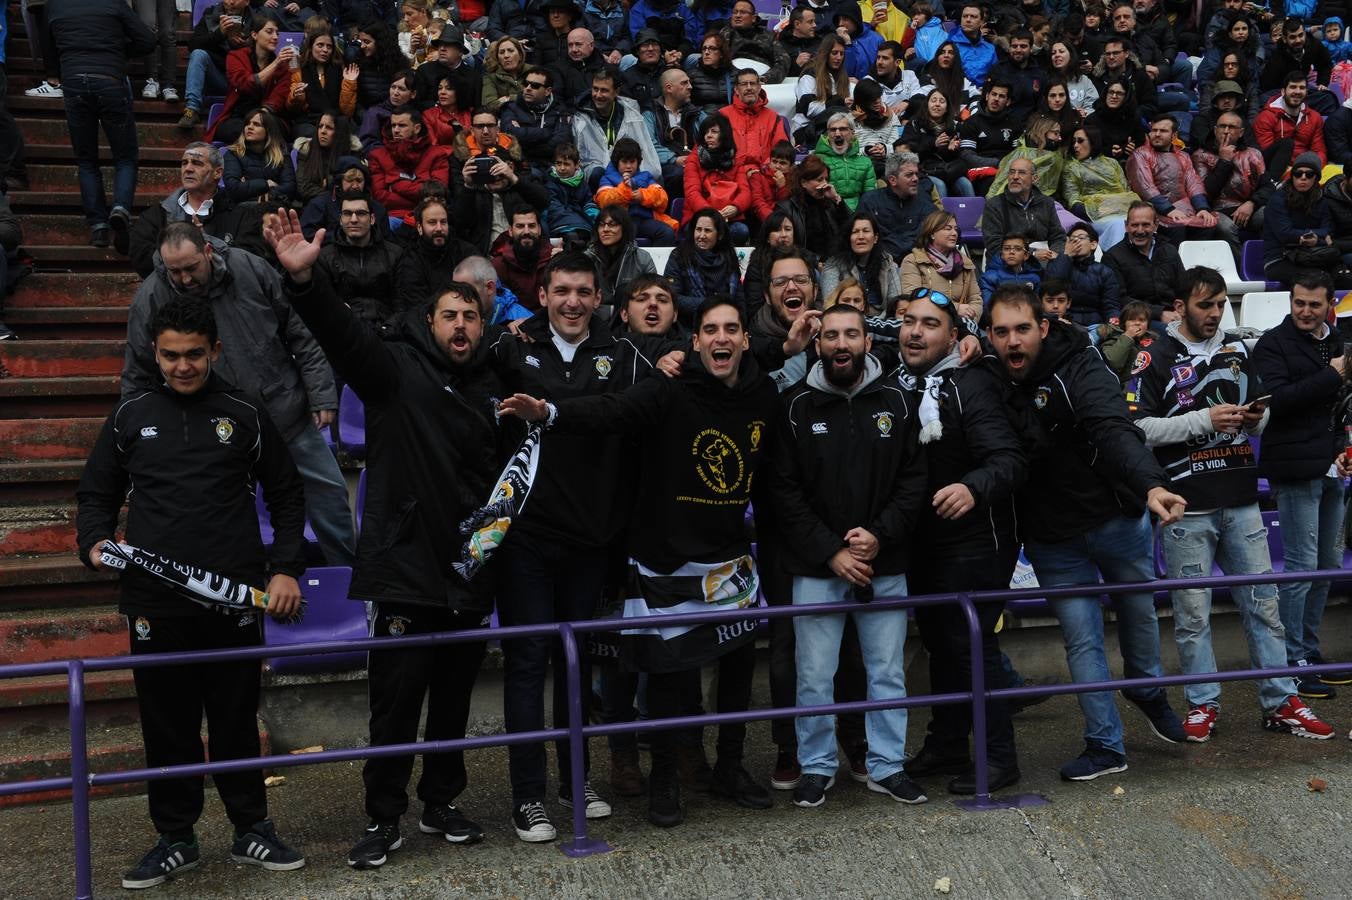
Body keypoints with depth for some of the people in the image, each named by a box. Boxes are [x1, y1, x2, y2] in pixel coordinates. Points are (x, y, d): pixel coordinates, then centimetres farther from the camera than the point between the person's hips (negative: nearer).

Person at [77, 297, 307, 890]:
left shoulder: (245, 413, 4)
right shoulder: (131, 415, 7)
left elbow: (286, 496, 10)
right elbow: (96, 493, 15)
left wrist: (286, 568, 1)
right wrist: (94, 541, -5)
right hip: (155, 602, 1)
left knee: (237, 719, 9)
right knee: (167, 724, 7)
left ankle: (251, 830, 23)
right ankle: (176, 839, 21)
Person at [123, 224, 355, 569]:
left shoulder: (251, 269, -10)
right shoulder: (150, 299, -10)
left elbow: (300, 334, -2)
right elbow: (136, 380, -1)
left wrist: (322, 395, -3)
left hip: (287, 414, 1)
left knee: (328, 492, 10)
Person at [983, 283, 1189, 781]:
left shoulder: (1080, 369, -21)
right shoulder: (989, 380, -8)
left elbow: (1116, 433, -36)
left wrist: (1151, 485, -53)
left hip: (1116, 520, -2)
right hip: (1052, 539, 2)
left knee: (1139, 613, 19)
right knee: (1082, 639, 6)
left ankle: (1149, 692, 49)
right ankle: (1105, 745, 19)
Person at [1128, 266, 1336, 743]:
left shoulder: (1237, 349, 12)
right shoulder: (1156, 359, -4)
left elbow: (1261, 409, 23)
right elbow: (1139, 427, -12)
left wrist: (1257, 416, -1)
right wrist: (1204, 420, -18)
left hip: (1241, 501, 5)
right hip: (1186, 507, -4)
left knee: (1263, 603, 9)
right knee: (1193, 613, 4)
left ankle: (1281, 703, 17)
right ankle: (1203, 704, 16)